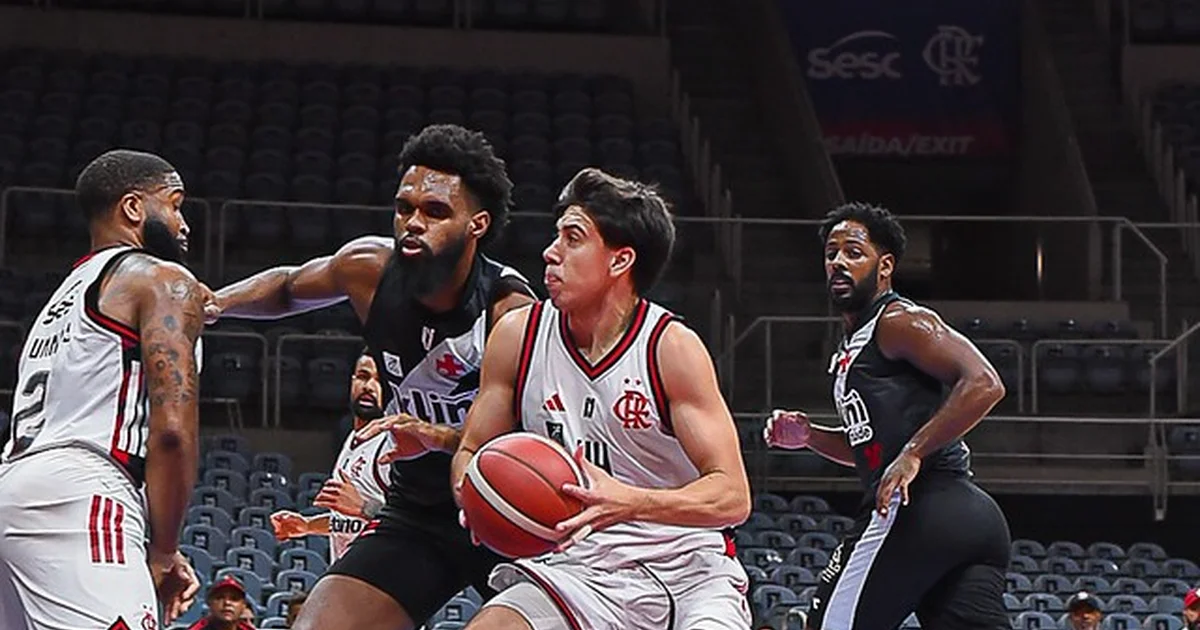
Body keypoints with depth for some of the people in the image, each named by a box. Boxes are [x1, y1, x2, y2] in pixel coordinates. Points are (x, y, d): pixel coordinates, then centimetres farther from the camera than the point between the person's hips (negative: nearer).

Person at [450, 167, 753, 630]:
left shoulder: (672, 348, -12)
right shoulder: (517, 336, 0)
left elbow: (732, 496, -16)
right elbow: (471, 452, 12)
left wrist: (628, 503, -33)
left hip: (687, 570, -3)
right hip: (582, 566, 3)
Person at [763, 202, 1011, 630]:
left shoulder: (898, 322, -4)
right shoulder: (854, 345, 26)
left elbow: (983, 384, -17)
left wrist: (913, 453, -21)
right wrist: (809, 437, 21)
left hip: (917, 509, -10)